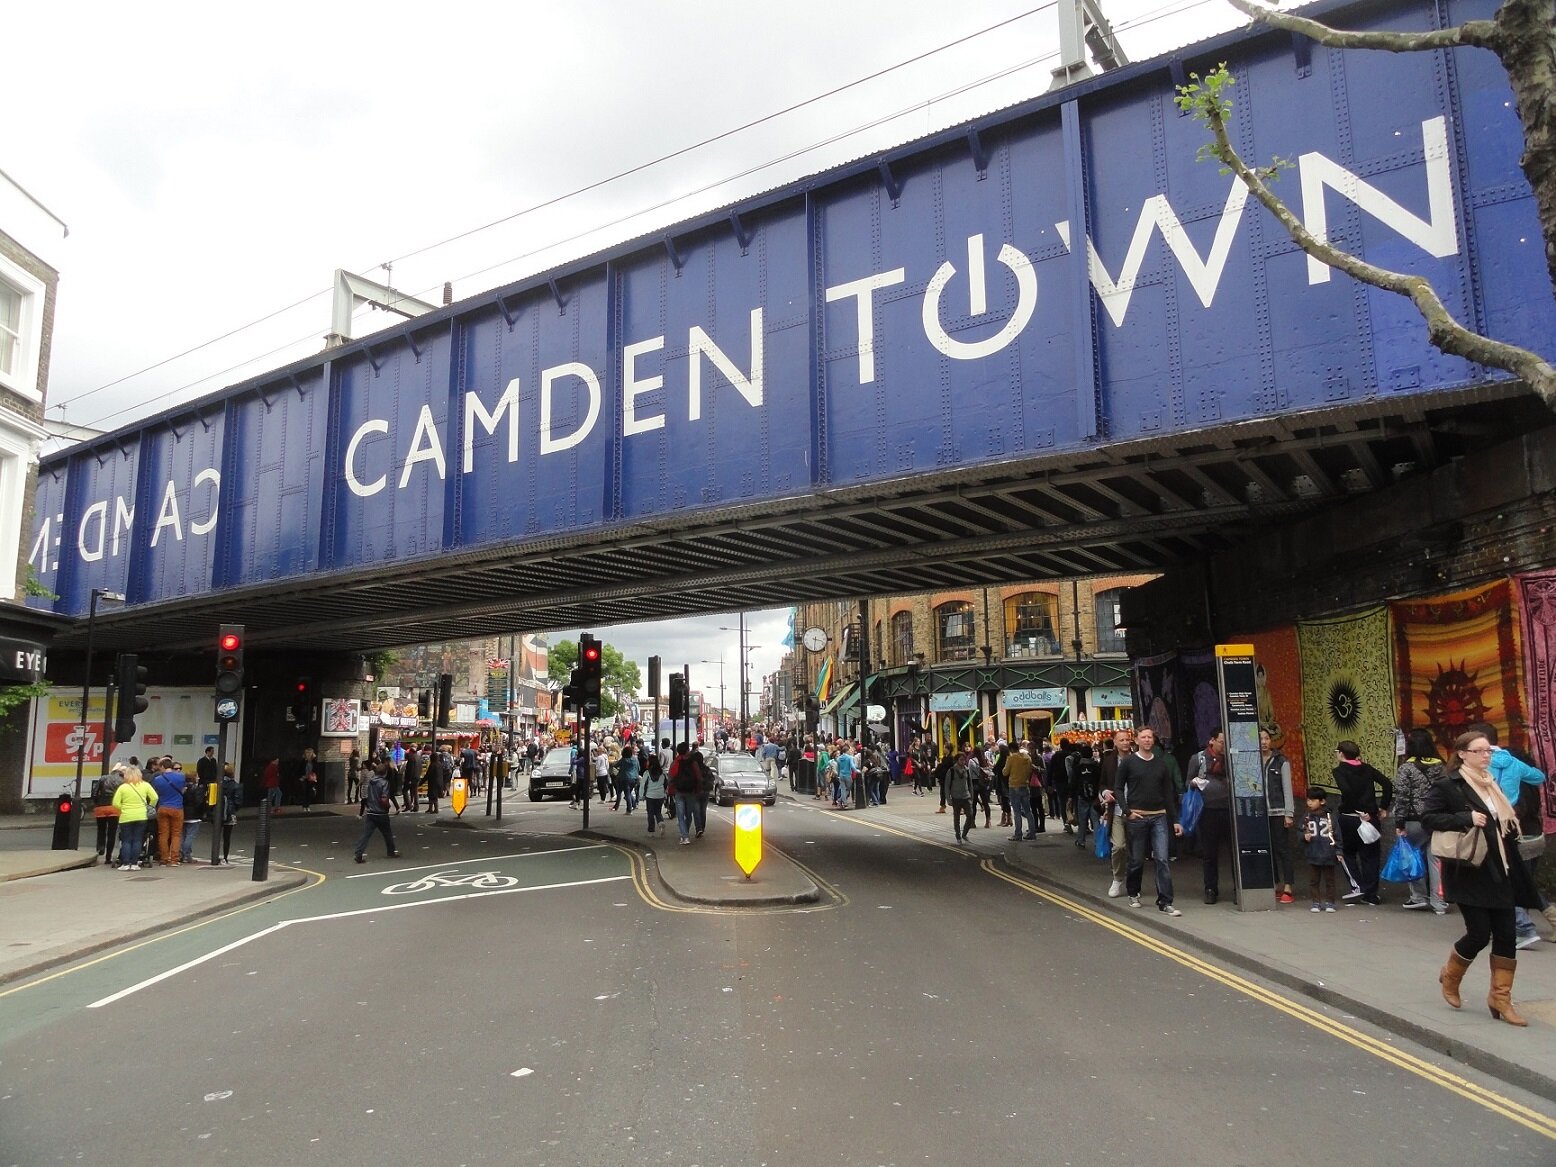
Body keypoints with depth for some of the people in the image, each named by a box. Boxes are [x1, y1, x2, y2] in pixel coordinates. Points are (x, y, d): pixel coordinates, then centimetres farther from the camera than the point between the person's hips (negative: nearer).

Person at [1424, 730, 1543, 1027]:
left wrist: (1511, 827, 6)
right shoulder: (1447, 785, -9)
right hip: (1469, 873, -7)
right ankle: (1450, 977, 20)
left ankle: (1500, 996, 14)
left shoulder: (1492, 784, 15)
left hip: (1500, 872, 7)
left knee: (1506, 934, 3)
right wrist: (1467, 818, -23)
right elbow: (1428, 818, -16)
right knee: (1479, 933, -6)